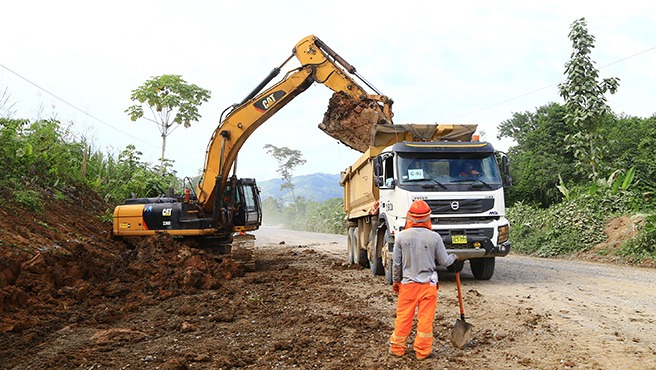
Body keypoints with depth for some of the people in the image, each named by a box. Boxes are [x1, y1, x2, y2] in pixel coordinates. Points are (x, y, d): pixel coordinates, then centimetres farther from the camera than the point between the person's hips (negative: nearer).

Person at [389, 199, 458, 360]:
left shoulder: (402, 236, -8)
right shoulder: (434, 237, -10)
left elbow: (396, 263, -1)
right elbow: (444, 261, 0)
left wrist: (395, 280, 15)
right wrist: (454, 257, 22)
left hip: (407, 284, 1)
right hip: (428, 284, -1)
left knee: (403, 317, 11)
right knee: (425, 318, 8)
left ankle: (397, 348, 22)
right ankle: (423, 351, 16)